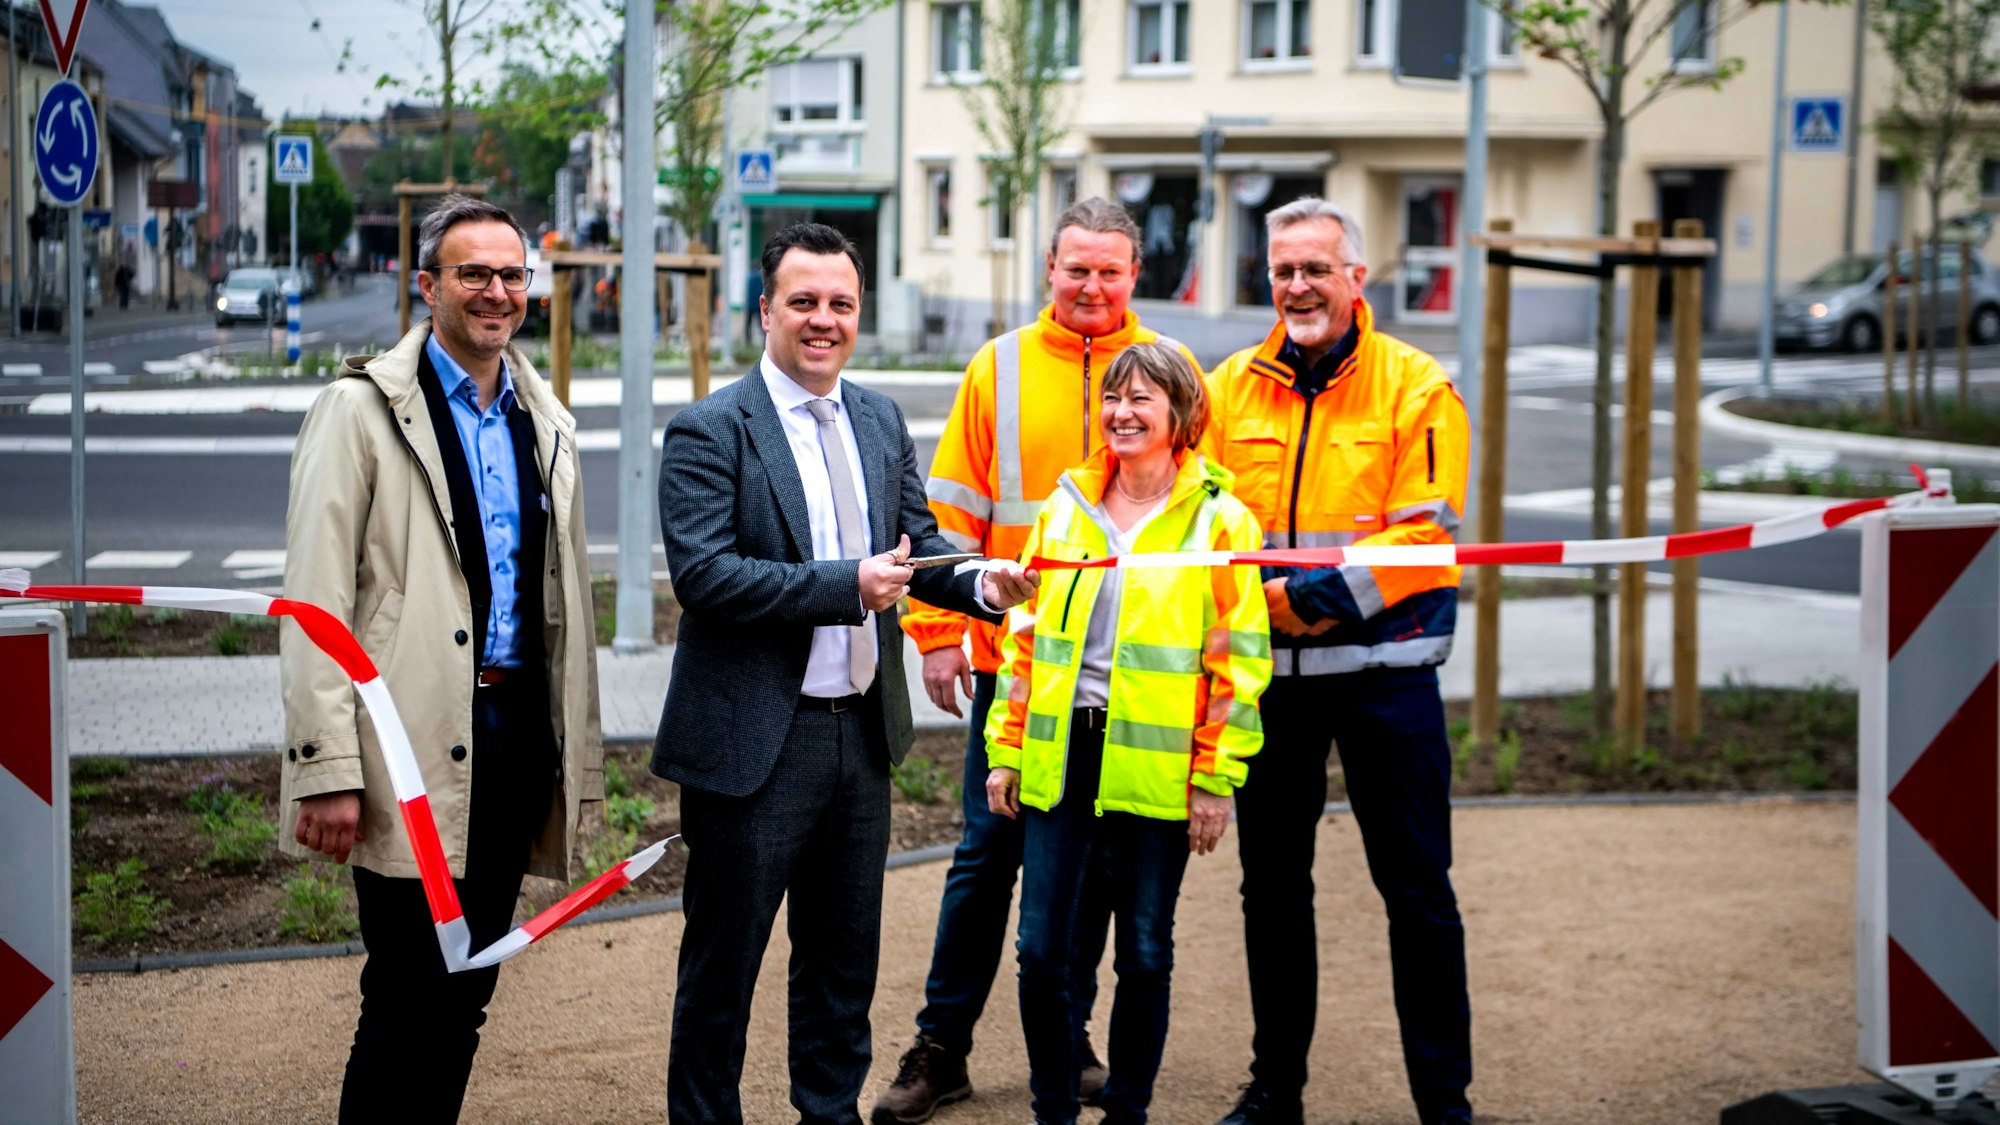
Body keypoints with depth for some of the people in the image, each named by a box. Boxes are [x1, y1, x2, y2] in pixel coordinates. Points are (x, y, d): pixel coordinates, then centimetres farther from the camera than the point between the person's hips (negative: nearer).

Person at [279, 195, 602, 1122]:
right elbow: (315, 601, -9)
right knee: (408, 1001, -5)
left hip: (519, 726, 6)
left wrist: (578, 760, 15)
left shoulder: (545, 424, 15)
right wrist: (327, 769, -15)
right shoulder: (363, 408, -3)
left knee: (468, 994, 11)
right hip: (415, 742, -6)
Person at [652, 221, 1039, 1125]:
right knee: (722, 957, 5)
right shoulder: (709, 431, -10)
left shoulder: (882, 421, 10)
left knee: (844, 952, 18)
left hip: (862, 731, 6)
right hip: (753, 741, -6)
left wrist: (982, 585, -9)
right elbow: (702, 572, -20)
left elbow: (916, 542, 12)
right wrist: (845, 585, -25)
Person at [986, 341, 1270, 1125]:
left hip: (1155, 765, -3)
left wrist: (1216, 777, -7)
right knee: (1040, 948, 3)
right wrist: (1006, 748, 9)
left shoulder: (1219, 519, -2)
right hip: (1060, 755, 3)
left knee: (1145, 954, 7)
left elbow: (1240, 658, -3)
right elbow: (1025, 634, 13)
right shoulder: (1065, 507, 9)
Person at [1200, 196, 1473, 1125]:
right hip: (1265, 672, 3)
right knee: (1272, 885, 12)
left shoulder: (1417, 389, -4)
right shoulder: (1230, 387, 6)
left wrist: (1313, 594, -18)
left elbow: (1426, 539, -11)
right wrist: (1257, 600, -14)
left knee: (1417, 889, 2)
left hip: (1383, 671, -3)